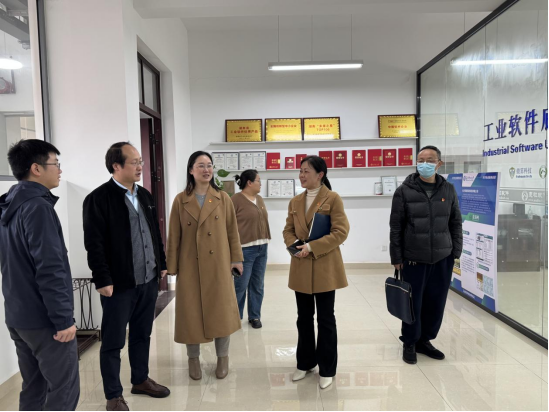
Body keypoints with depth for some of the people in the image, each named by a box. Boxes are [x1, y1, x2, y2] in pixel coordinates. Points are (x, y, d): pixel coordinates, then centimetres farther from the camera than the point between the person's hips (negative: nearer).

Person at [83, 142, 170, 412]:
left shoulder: (144, 195, 10)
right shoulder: (99, 198, -12)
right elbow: (94, 244, -15)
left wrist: (162, 264, 14)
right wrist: (103, 280, -17)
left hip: (149, 280, 7)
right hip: (119, 284, -6)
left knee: (142, 335, 19)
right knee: (113, 342, 8)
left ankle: (141, 380, 36)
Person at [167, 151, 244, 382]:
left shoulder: (223, 199, 1)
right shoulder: (181, 201, 0)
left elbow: (232, 231, 4)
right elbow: (174, 236, 1)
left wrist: (236, 259, 1)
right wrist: (172, 265, 0)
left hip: (218, 264, 0)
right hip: (190, 265, 0)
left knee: (221, 310, 7)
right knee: (191, 311, 8)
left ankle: (223, 357, 25)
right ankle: (193, 358, 27)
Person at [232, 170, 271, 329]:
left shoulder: (260, 199, 13)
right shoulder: (236, 200, -9)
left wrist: (266, 243, 14)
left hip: (262, 248, 7)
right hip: (245, 249, -7)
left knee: (258, 285, 10)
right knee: (241, 285, 0)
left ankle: (255, 316, 22)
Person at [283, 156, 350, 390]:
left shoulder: (333, 199, -7)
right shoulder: (295, 202, 9)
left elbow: (341, 232, -13)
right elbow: (288, 230, 11)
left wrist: (311, 247, -19)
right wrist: (295, 245, -11)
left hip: (325, 268, -5)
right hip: (301, 268, 5)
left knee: (325, 319, 6)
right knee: (304, 318, 15)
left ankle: (327, 369, 22)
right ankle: (305, 363, 32)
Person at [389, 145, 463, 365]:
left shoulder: (448, 190, 4)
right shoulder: (404, 191, -5)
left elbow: (456, 223, 10)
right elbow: (396, 227, -4)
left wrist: (456, 252, 6)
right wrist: (396, 258, -6)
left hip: (442, 258, 3)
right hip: (413, 258, -3)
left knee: (436, 302, 11)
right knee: (413, 303, 5)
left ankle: (424, 340, 30)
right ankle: (409, 343, 25)